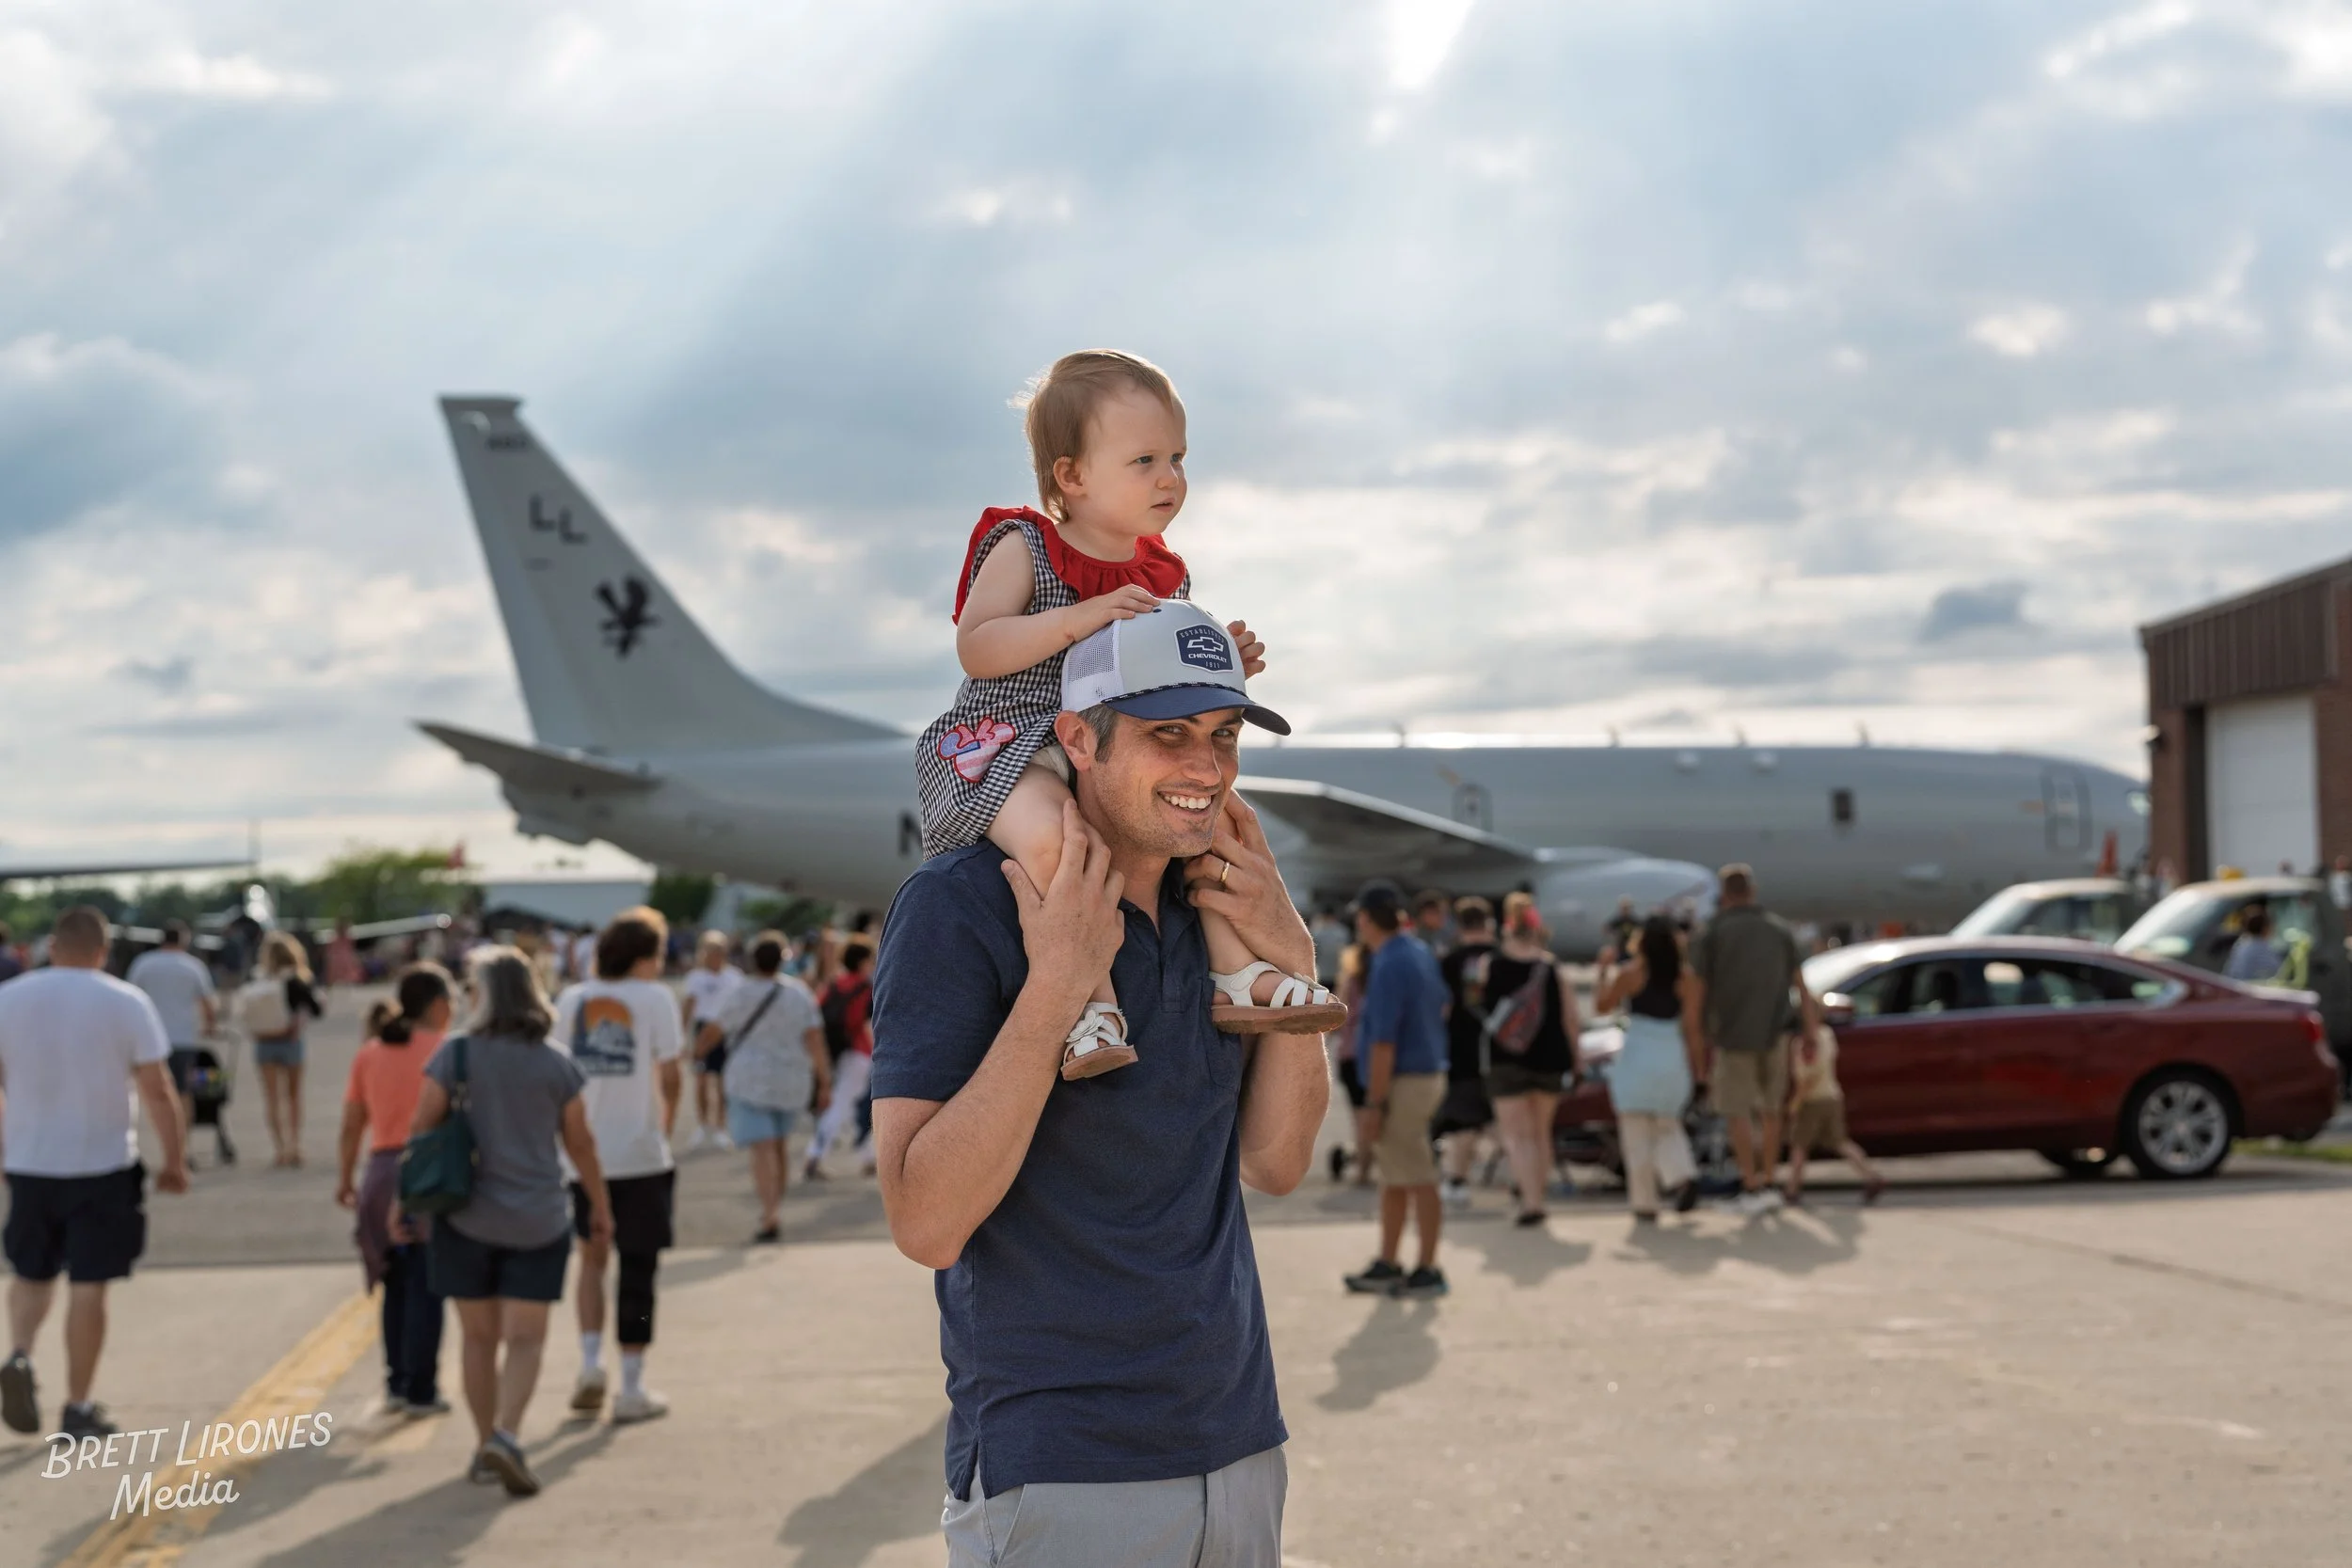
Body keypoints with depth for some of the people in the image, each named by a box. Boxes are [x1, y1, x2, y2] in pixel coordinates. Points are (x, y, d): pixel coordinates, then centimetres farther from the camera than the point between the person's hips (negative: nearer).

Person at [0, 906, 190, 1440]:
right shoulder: (126, 1003, -7)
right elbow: (157, 1090, -7)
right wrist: (175, 1161, 1)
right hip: (103, 1165, -2)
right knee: (88, 1286, 3)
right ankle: (78, 1408, 6)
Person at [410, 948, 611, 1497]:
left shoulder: (454, 1055, -5)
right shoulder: (557, 1067, -2)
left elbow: (421, 1130, -4)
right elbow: (580, 1144, 4)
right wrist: (601, 1205, 17)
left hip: (466, 1219, 0)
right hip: (535, 1221, 0)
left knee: (479, 1337, 12)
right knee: (524, 1339, 2)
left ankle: (486, 1447, 19)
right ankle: (506, 1436, -18)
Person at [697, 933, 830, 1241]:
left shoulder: (741, 995, -10)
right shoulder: (799, 993, 0)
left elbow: (712, 1031, -3)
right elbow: (815, 1040, -5)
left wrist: (696, 1051, 17)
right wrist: (825, 1083, -3)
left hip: (751, 1080, -4)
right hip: (792, 1082, 4)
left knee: (762, 1149, -10)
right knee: (778, 1144, 21)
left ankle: (771, 1216, -23)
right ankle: (774, 1205, 29)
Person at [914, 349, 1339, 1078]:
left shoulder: (1162, 573, 12)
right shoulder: (1023, 548, -7)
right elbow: (974, 648, -19)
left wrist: (1219, 663, -1)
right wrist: (1079, 618, -28)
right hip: (1008, 739, -7)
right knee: (1053, 832, -37)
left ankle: (1236, 970, 5)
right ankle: (1091, 999, -31)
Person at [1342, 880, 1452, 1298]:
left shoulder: (1388, 966, -20)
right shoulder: (1419, 951, 9)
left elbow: (1383, 1043, -22)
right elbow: (1440, 1007, 23)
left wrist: (1375, 1102, -20)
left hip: (1403, 1081, -10)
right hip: (1429, 1071, 10)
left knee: (1418, 1179, -2)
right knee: (1394, 1176, 16)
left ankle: (1428, 1271, 4)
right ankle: (1388, 1264, 22)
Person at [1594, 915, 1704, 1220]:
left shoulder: (1631, 973, -7)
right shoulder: (1684, 977, 2)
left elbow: (1601, 1005, 4)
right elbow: (1691, 1025, 3)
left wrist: (1608, 974, 14)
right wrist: (1698, 1064, 9)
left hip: (1637, 1056, -4)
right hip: (1673, 1056, 4)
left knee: (1637, 1133, 3)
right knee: (1667, 1126, 19)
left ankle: (1645, 1203, 3)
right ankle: (1684, 1175, -6)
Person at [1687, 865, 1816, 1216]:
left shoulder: (1710, 936, -3)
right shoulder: (1779, 932, 6)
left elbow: (1694, 992, -6)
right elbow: (1802, 989, 4)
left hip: (1732, 1036, -3)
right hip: (1774, 1035, 3)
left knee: (1738, 1112, 5)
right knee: (1770, 1109, 15)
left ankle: (1752, 1187, -1)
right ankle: (1768, 1184, 15)